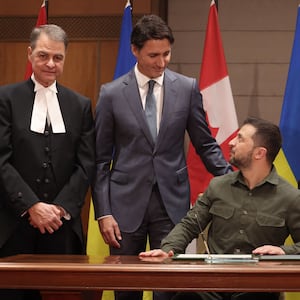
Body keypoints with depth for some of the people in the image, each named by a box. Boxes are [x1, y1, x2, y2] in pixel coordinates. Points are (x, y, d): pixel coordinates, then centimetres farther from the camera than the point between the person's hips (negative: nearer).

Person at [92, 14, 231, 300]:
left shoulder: (187, 88, 3)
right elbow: (101, 159, 1)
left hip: (172, 201, 1)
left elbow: (205, 145, 8)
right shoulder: (111, 94, 0)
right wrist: (103, 212, -4)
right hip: (127, 202, 0)